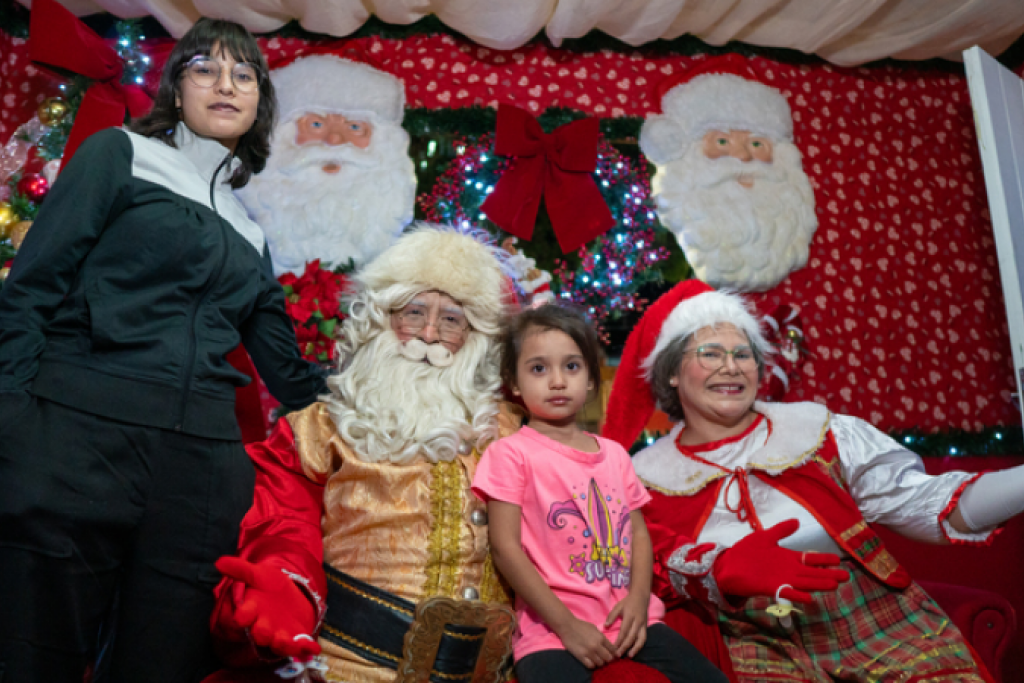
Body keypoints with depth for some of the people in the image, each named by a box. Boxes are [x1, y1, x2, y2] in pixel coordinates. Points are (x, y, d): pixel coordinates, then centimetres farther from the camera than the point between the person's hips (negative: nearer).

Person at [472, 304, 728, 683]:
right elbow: (505, 546, -9)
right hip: (553, 625, -4)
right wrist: (566, 624, -13)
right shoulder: (510, 453, -5)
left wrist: (639, 598, -6)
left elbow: (638, 532, 12)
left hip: (630, 615, 5)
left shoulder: (614, 453, 12)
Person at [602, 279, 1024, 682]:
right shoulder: (648, 477, 1)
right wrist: (723, 568, -26)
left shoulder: (814, 429, 2)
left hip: (885, 631, 2)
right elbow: (654, 570, -7)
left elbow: (923, 503, -2)